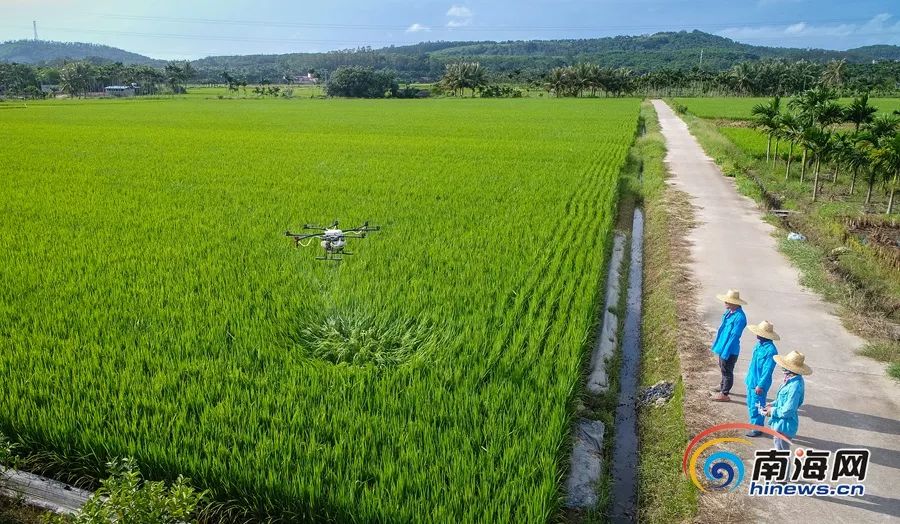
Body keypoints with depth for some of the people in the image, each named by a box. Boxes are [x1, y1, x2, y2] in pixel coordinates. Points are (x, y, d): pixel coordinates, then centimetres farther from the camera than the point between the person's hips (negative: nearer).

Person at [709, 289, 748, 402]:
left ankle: (724, 394, 21)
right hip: (723, 346, 9)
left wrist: (725, 352, -23)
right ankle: (723, 386, 45)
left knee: (727, 371, 6)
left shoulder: (739, 317, -28)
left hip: (730, 350, -9)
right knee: (722, 367, 26)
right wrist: (717, 343, 18)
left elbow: (734, 336, -26)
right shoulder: (729, 311, 0)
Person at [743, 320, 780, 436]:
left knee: (756, 406, 4)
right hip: (752, 381, 9)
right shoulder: (760, 344, 3)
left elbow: (767, 370, -22)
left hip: (759, 384, -9)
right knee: (751, 404, 20)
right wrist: (749, 378, 20)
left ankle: (757, 428, 18)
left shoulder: (770, 350, -24)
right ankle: (753, 424, 34)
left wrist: (760, 385, -20)